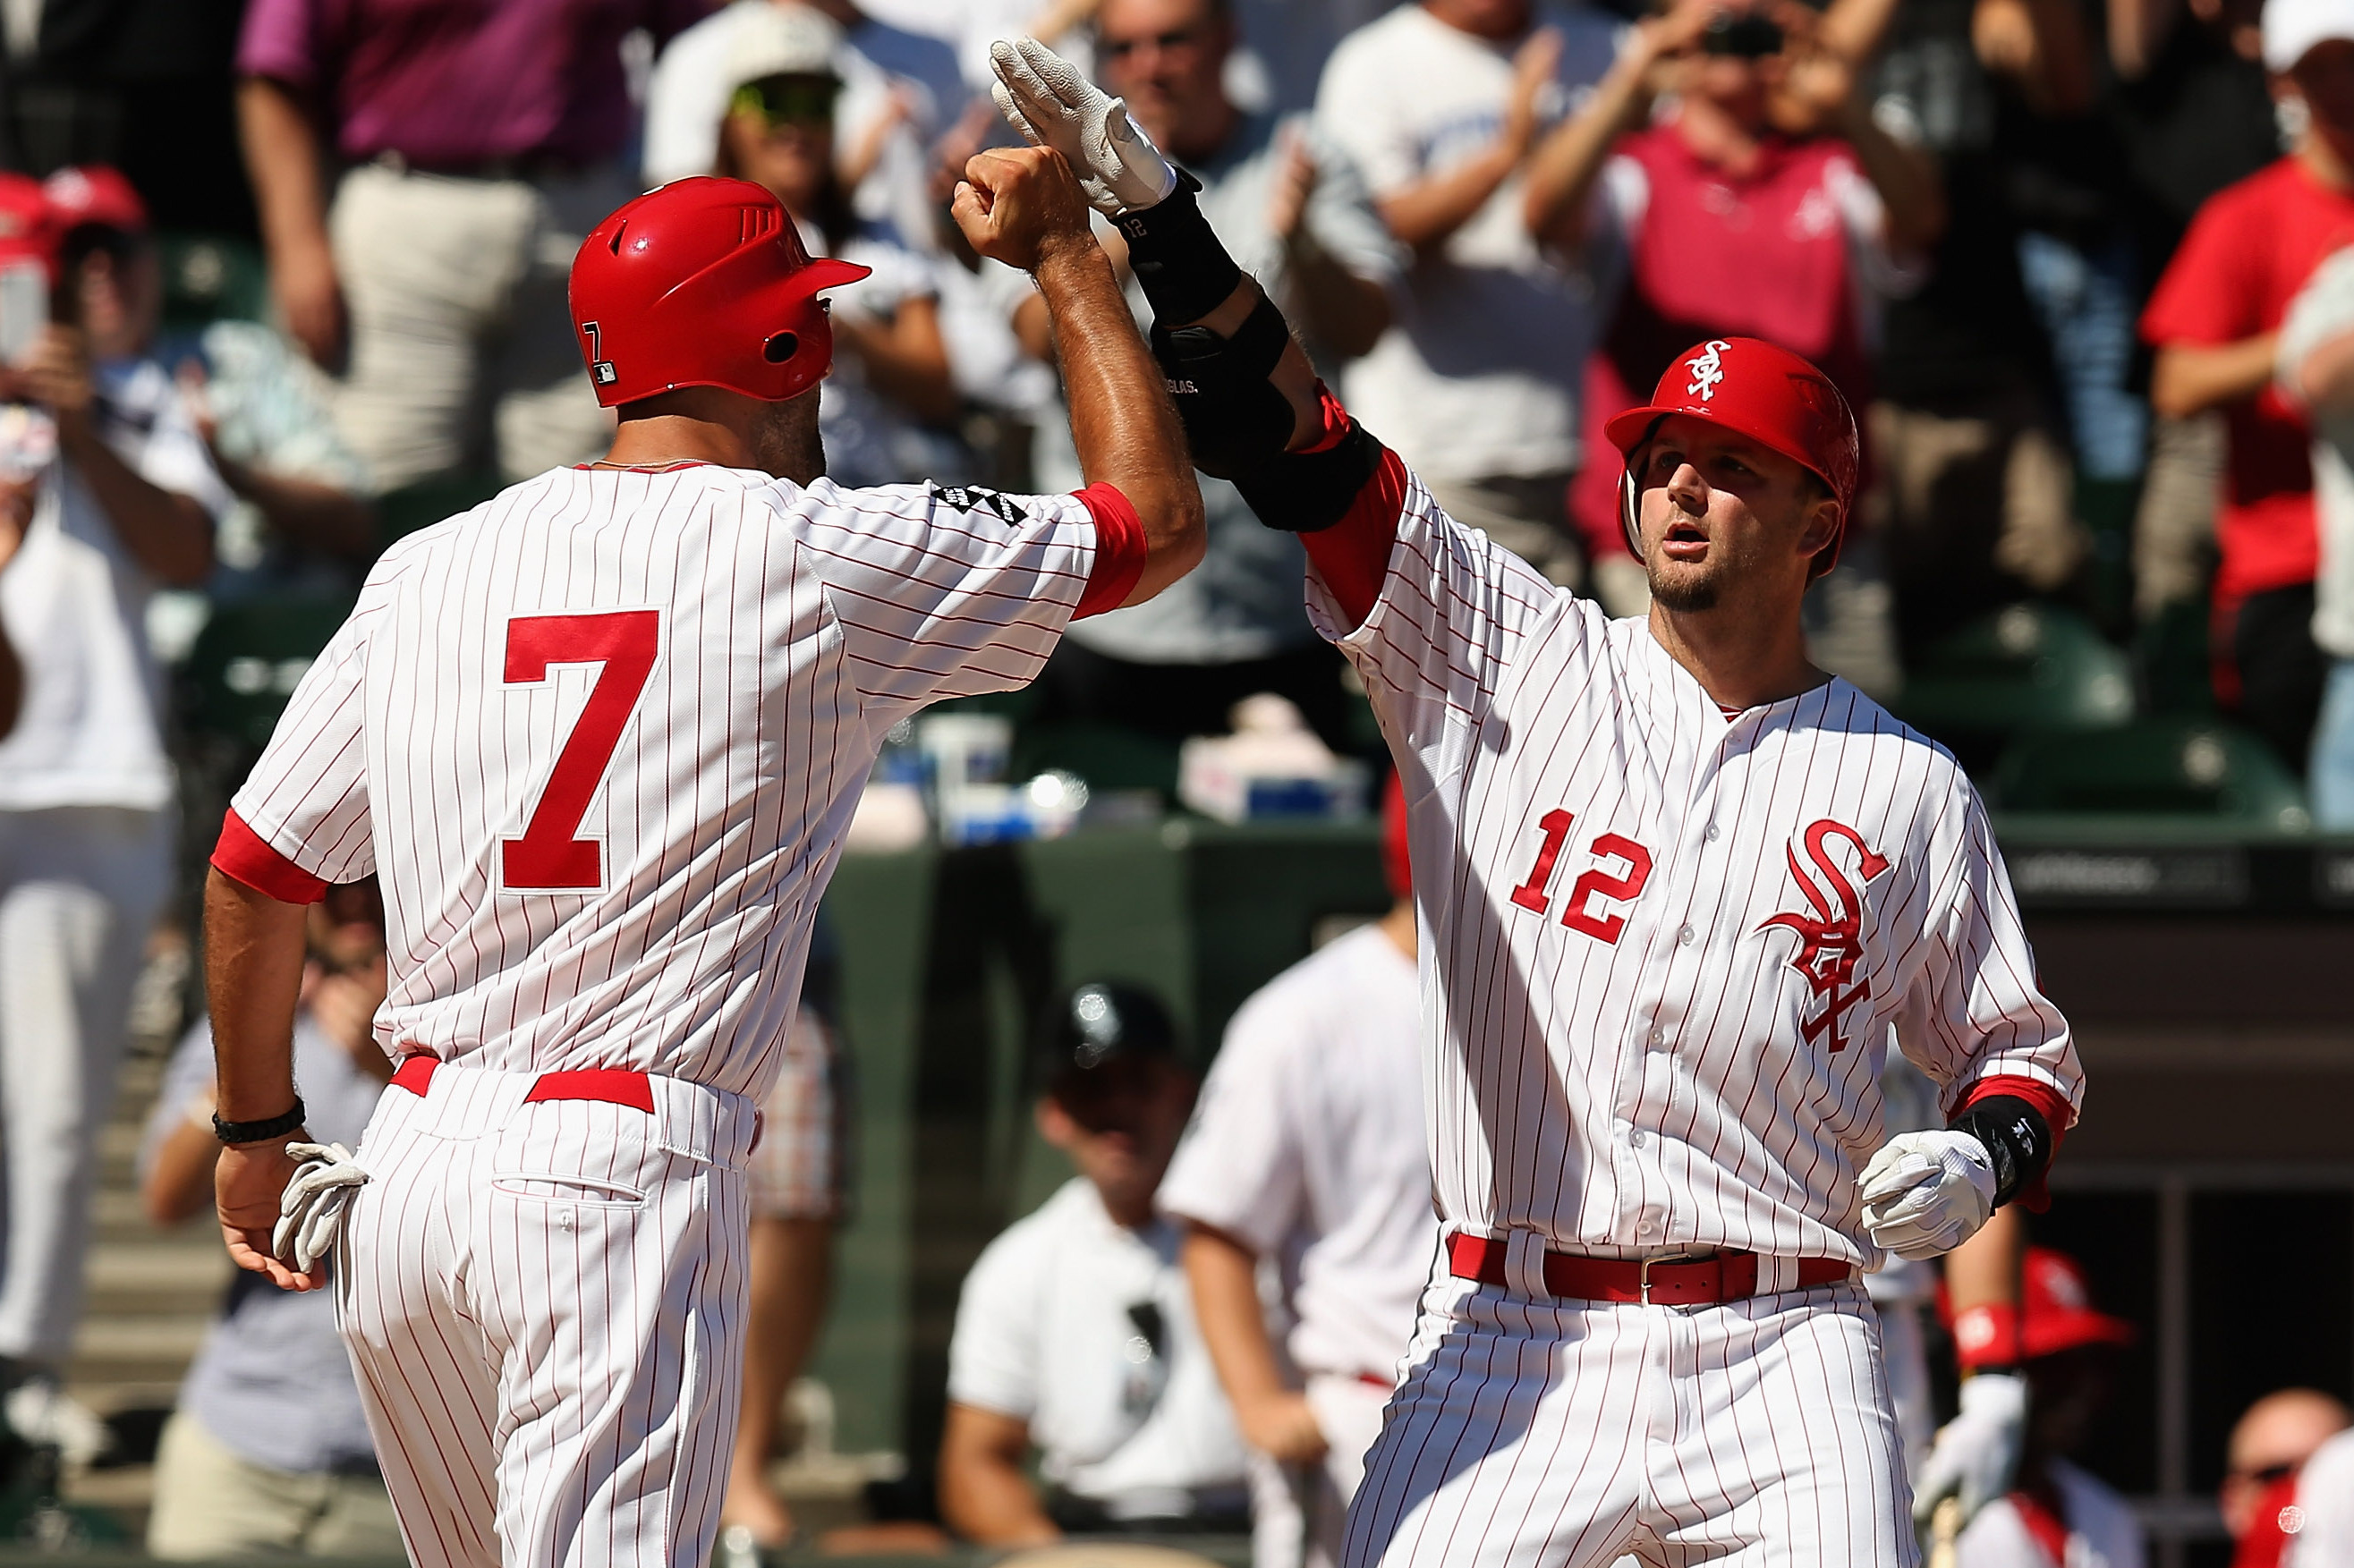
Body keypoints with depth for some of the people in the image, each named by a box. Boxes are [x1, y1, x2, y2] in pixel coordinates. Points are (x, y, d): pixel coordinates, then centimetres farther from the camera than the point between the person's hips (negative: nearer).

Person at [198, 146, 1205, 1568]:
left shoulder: (429, 571, 9)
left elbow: (253, 875, 13)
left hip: (402, 1181, 6)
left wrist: (257, 1133, 26)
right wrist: (1068, 259, 19)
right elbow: (1160, 523, 8)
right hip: (626, 1172, -6)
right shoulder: (825, 558, -3)